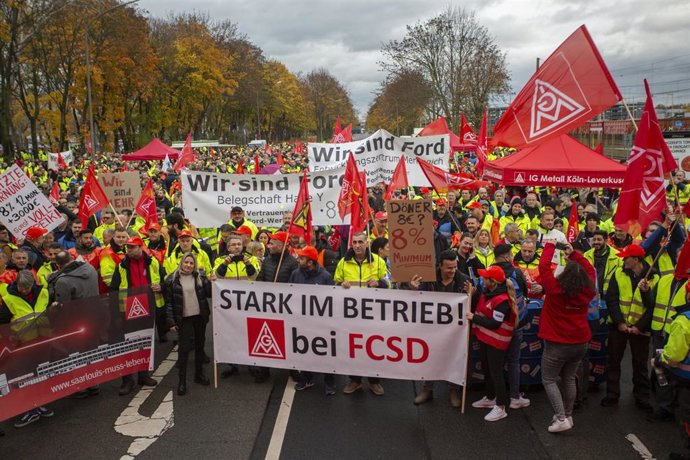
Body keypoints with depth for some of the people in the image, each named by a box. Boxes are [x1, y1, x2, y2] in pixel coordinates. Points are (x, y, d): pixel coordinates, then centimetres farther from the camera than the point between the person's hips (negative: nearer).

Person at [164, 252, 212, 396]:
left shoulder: (200, 276, 2)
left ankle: (199, 374, 29)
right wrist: (171, 321, -8)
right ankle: (182, 380, 7)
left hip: (200, 316, 3)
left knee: (200, 345, 14)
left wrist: (212, 283, -18)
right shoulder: (172, 279, -5)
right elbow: (168, 302, -4)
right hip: (184, 318, -3)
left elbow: (209, 294, 1)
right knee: (184, 348, -3)